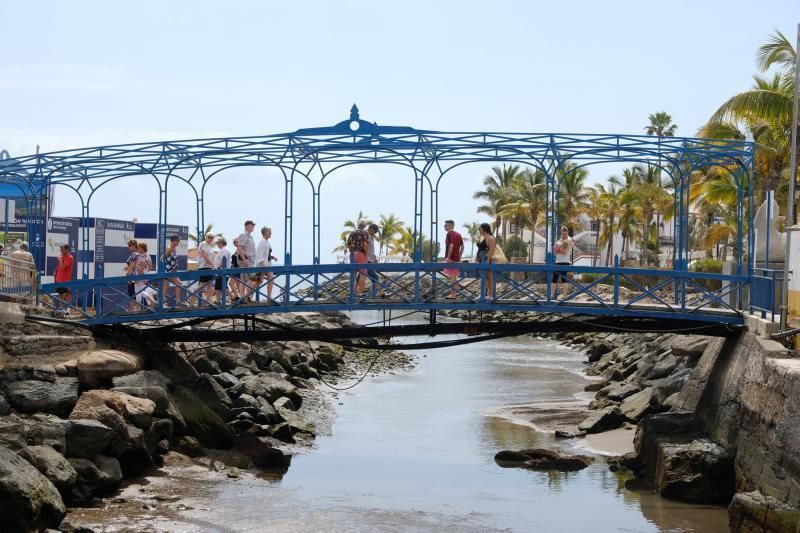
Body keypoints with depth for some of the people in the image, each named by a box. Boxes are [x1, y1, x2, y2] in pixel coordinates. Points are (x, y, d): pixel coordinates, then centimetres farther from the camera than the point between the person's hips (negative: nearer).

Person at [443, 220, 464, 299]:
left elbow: (451, 245, -24)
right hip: (457, 259, 8)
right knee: (454, 277, 14)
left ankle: (452, 295, -4)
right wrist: (459, 256, 16)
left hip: (451, 259, -8)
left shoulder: (449, 234, -12)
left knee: (452, 277, -5)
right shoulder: (458, 234, 12)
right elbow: (462, 246, 12)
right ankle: (454, 294, 19)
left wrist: (448, 257, -19)